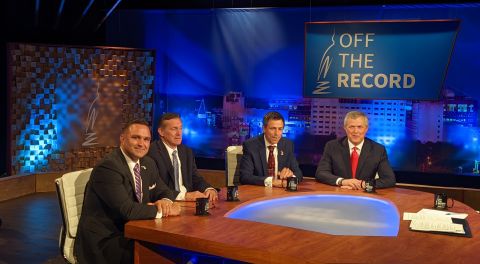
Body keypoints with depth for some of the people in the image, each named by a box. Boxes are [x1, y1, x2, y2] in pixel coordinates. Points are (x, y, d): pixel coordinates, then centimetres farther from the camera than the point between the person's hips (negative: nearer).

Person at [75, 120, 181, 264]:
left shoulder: (148, 164, 7)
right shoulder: (107, 167, -19)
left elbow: (164, 191, 16)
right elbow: (128, 210, -26)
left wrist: (165, 201, -8)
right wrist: (161, 210, -14)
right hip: (102, 241, -8)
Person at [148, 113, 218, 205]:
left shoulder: (187, 152, 14)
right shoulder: (152, 153, -10)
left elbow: (196, 179, 13)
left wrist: (209, 190, -8)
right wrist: (185, 195, -27)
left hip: (188, 201, 7)